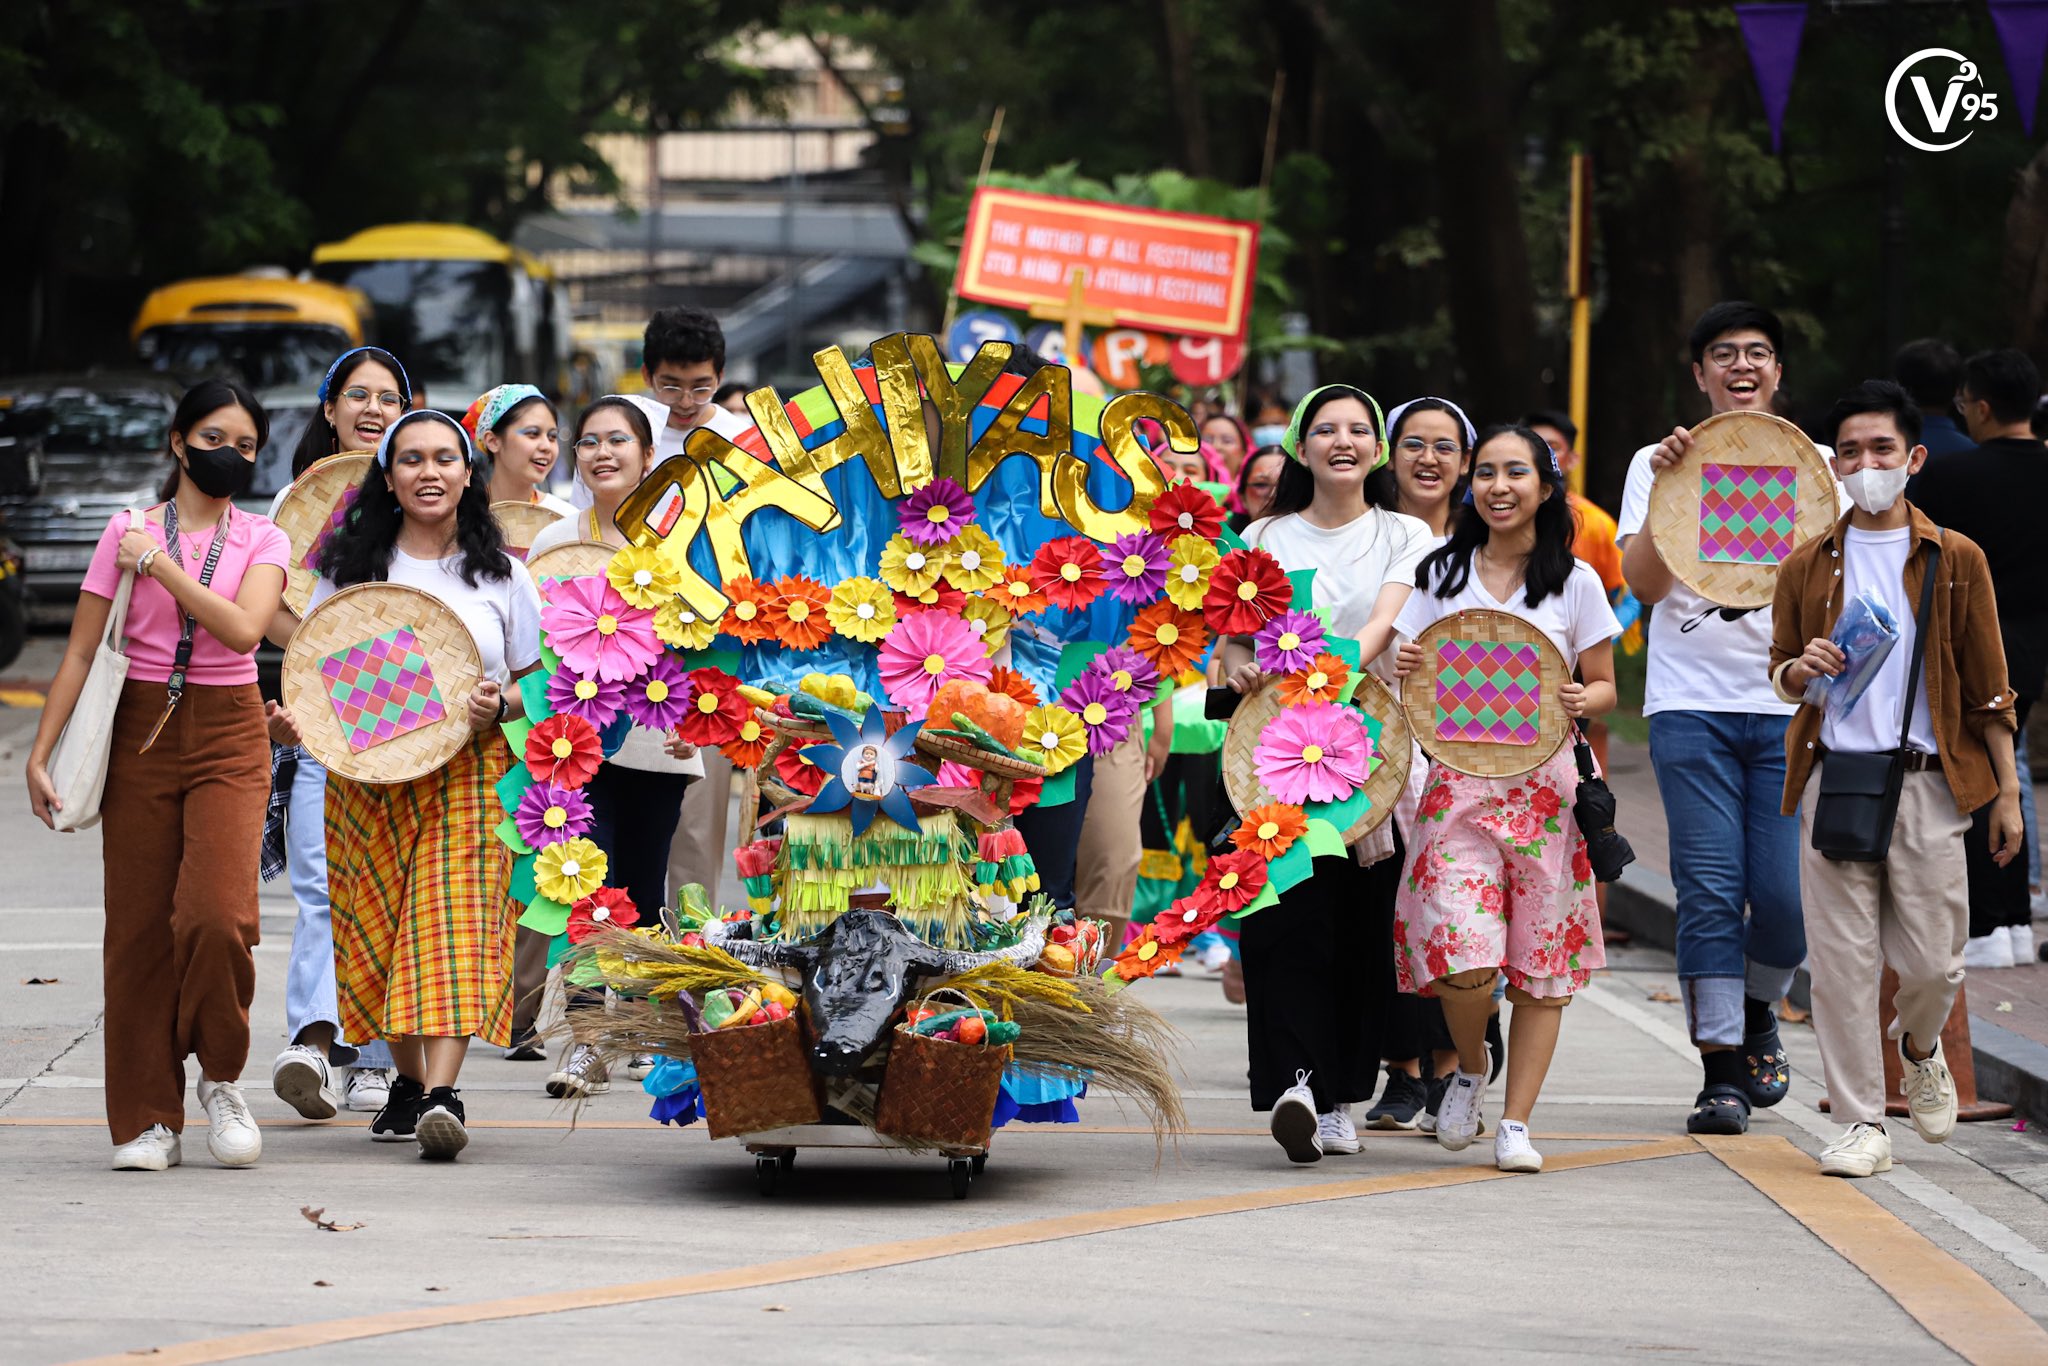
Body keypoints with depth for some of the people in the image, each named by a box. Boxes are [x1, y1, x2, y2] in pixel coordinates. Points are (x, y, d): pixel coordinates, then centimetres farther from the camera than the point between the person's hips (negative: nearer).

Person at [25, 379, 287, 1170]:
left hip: (227, 736, -1)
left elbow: (243, 629, -13)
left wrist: (159, 564, -12)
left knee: (218, 914, -18)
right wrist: (41, 753, -2)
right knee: (139, 927, -1)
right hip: (140, 734, 1)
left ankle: (221, 1076, 7)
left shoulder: (262, 541, 6)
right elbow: (81, 652, 4)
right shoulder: (129, 532, 5)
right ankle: (149, 1118, 8)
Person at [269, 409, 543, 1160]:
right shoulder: (350, 568, 7)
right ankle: (408, 1080, 19)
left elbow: (536, 682, 11)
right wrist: (298, 717, -13)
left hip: (467, 773, -2)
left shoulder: (500, 575, 8)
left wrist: (498, 705, -12)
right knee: (380, 926, 2)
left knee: (456, 922, -16)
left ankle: (444, 1093, -27)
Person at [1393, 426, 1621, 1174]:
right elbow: (1410, 672, 14)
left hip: (1545, 782, 0)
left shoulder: (1575, 582, 5)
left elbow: (1605, 687, 6)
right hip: (1459, 777, 0)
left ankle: (1516, 1121, 7)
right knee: (1462, 954, -13)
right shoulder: (1442, 574, 9)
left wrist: (1581, 703, -16)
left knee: (1541, 958, -1)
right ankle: (1469, 1069, 16)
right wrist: (1405, 670, -10)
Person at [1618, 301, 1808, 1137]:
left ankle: (1757, 1013, 23)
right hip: (1692, 704, -1)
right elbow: (1643, 582, -3)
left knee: (1786, 893, -6)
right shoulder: (1660, 463, 8)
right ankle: (1721, 1071, -2)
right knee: (1710, 886, -8)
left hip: (1789, 702, 1)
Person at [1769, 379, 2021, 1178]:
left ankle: (1918, 1048, 34)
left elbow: (1987, 685, 6)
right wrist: (1801, 669, -8)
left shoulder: (1955, 560, 4)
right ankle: (1861, 1124, 7)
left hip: (1928, 782, -1)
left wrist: (2007, 792, 2)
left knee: (1931, 960, 1)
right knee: (1842, 958, -2)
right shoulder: (1808, 566, 8)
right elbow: (1780, 672, 16)